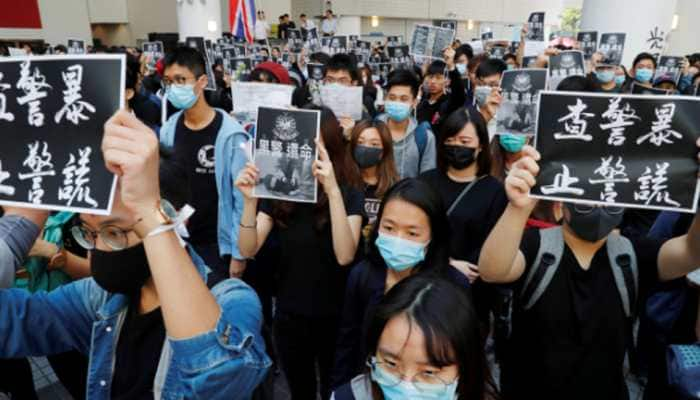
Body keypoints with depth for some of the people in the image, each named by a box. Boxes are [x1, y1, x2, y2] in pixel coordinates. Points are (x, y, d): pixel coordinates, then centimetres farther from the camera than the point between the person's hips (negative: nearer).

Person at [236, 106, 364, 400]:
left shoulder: (349, 192, -13)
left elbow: (345, 256, -28)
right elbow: (248, 250, -11)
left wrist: (333, 191, -37)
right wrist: (250, 200, -27)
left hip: (334, 316, -2)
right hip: (289, 315, 3)